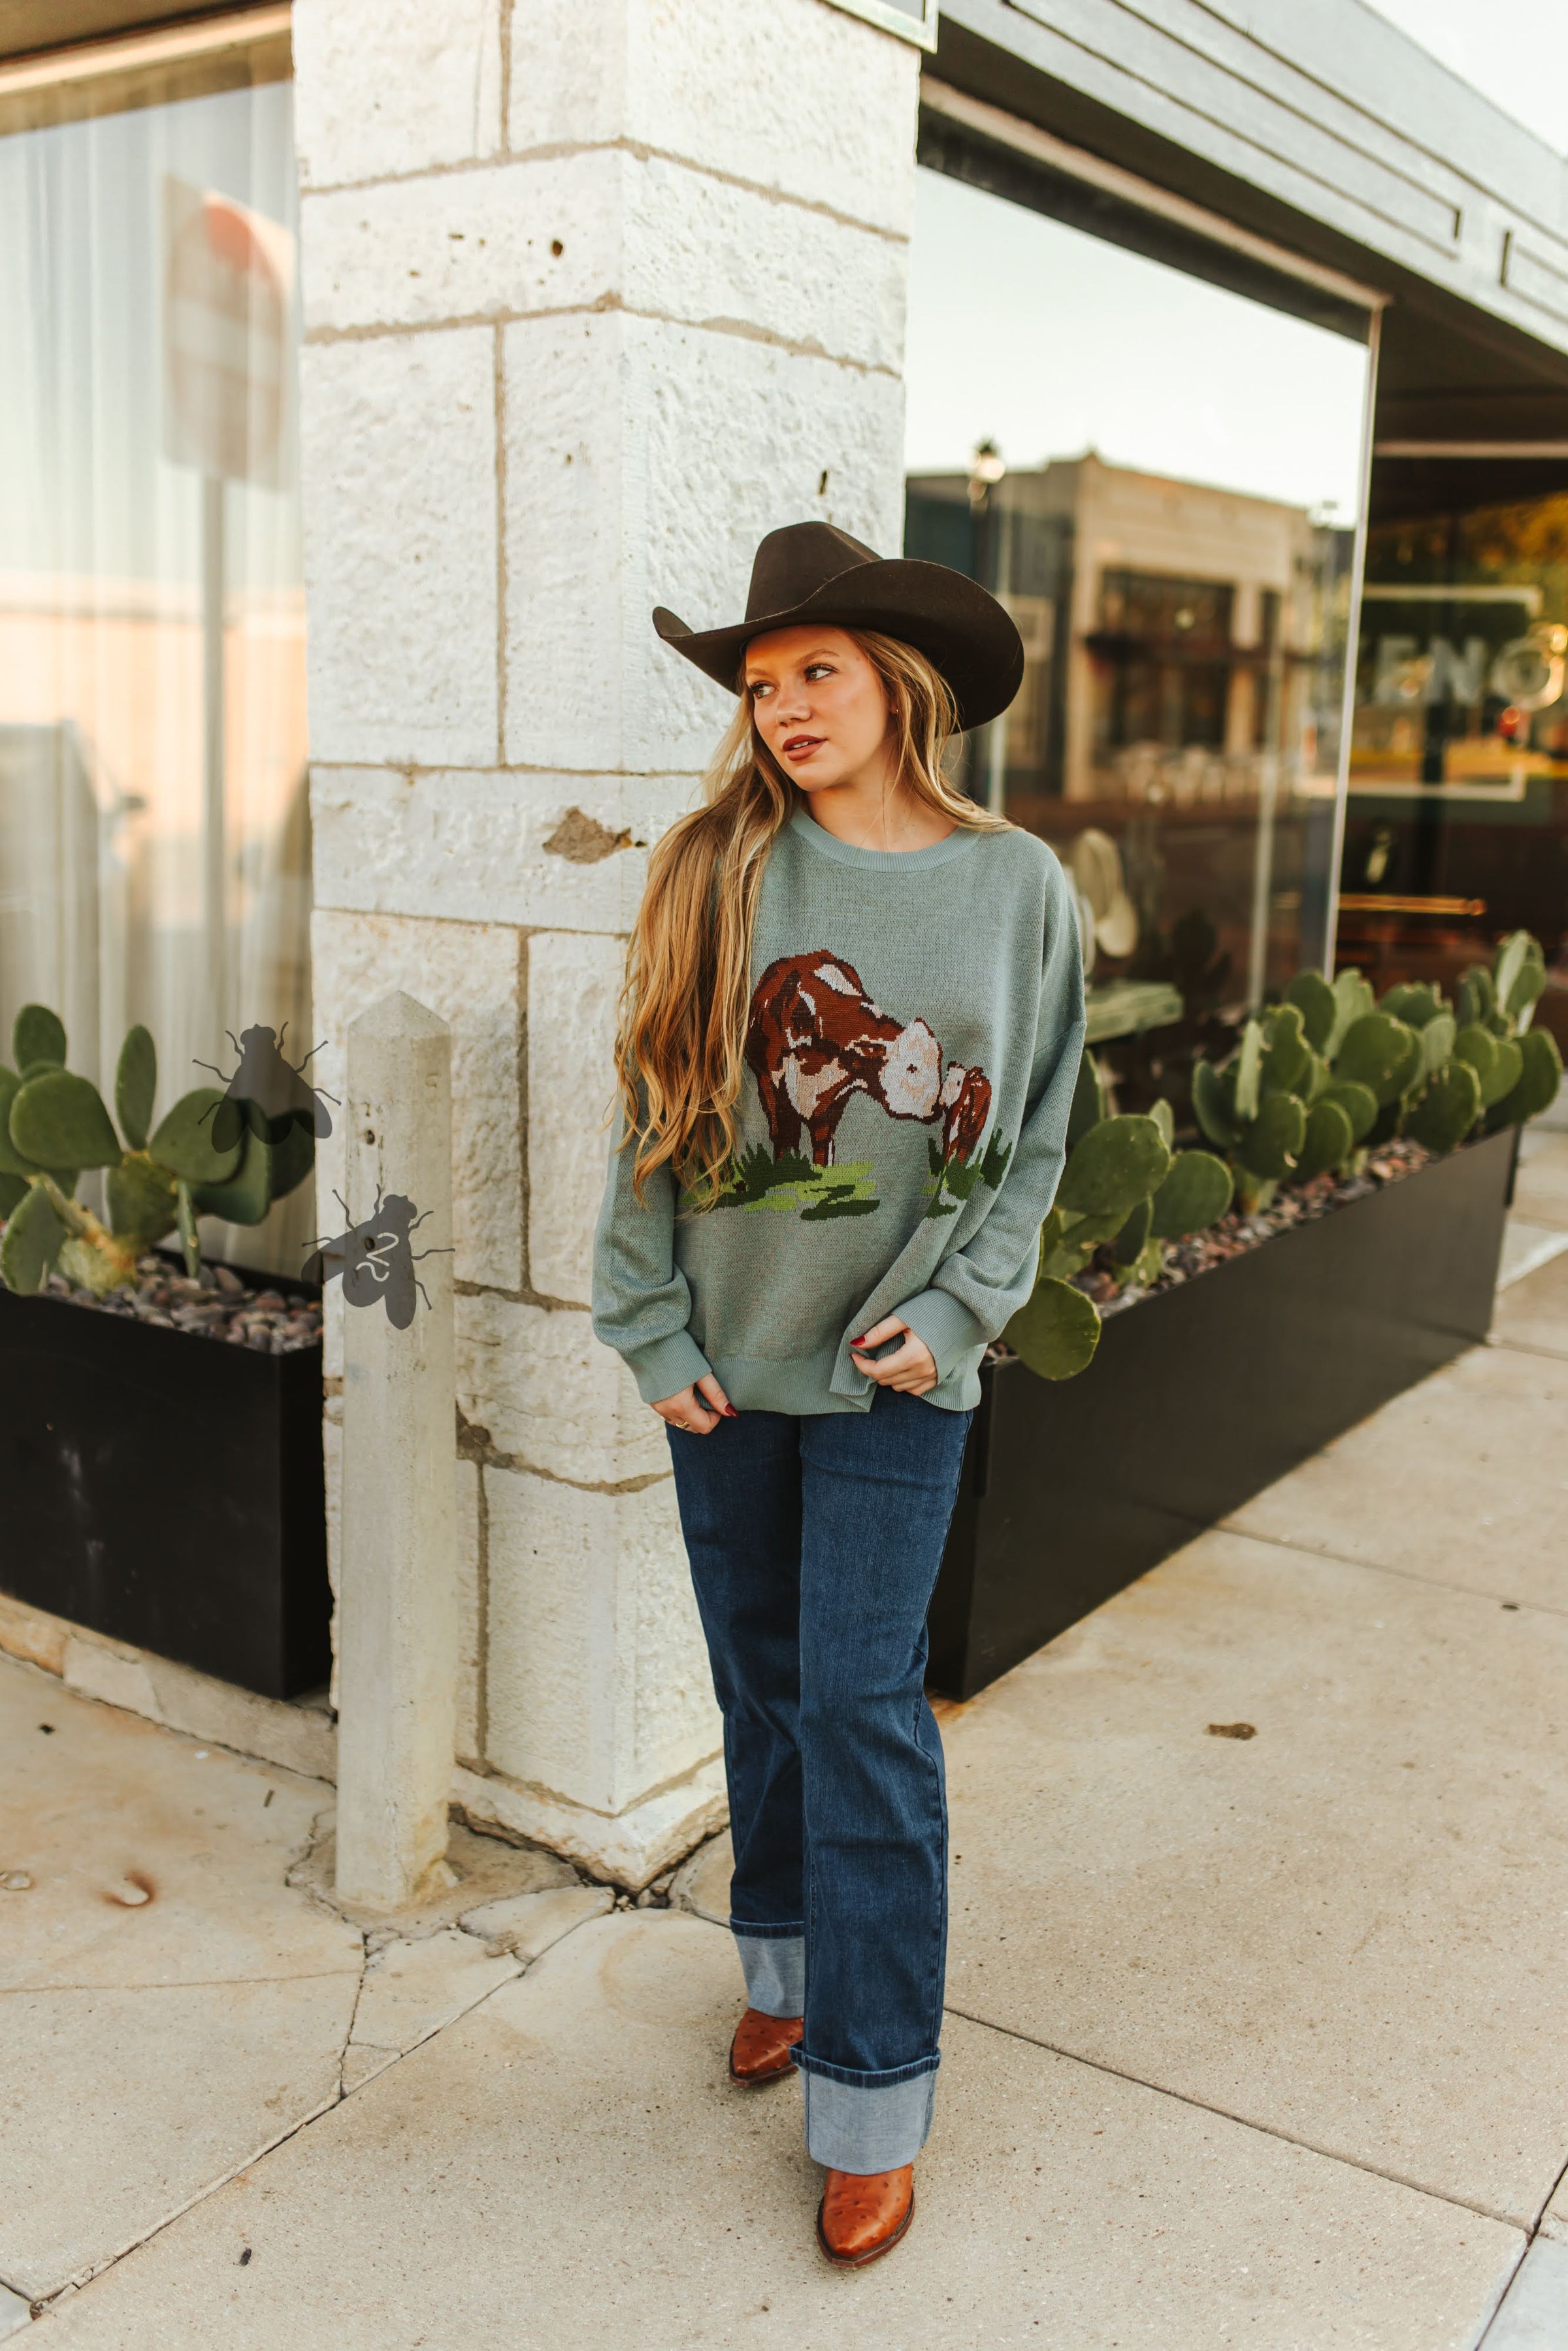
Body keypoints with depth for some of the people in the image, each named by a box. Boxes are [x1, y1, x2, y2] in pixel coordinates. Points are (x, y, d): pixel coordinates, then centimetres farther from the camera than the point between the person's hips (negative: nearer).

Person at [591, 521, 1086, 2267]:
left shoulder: (1018, 889, -3)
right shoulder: (718, 870, -3)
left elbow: (1034, 1142, 3)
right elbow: (646, 1115, 0)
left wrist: (950, 1312, -7)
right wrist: (654, 1330, -3)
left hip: (896, 1365, -2)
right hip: (725, 1355, 2)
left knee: (861, 1704, -2)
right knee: (761, 1681, 14)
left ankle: (873, 2102, 12)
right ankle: (784, 1959, 38)